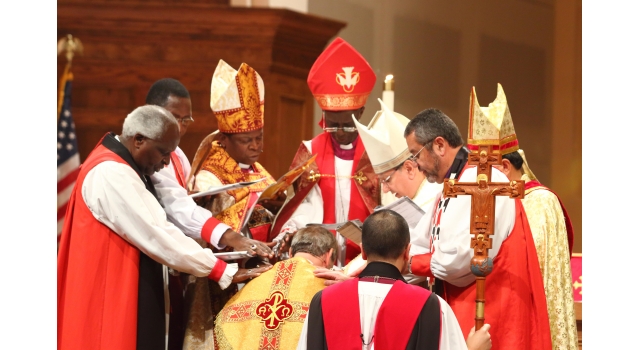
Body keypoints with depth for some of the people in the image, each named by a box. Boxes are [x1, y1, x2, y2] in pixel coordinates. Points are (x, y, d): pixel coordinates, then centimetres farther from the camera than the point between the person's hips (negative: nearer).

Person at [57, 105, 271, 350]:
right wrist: (222, 271, -17)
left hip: (127, 291, 10)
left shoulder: (121, 167, 13)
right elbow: (154, 237, -22)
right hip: (110, 293, -10)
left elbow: (157, 228, 12)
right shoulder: (110, 174, -20)